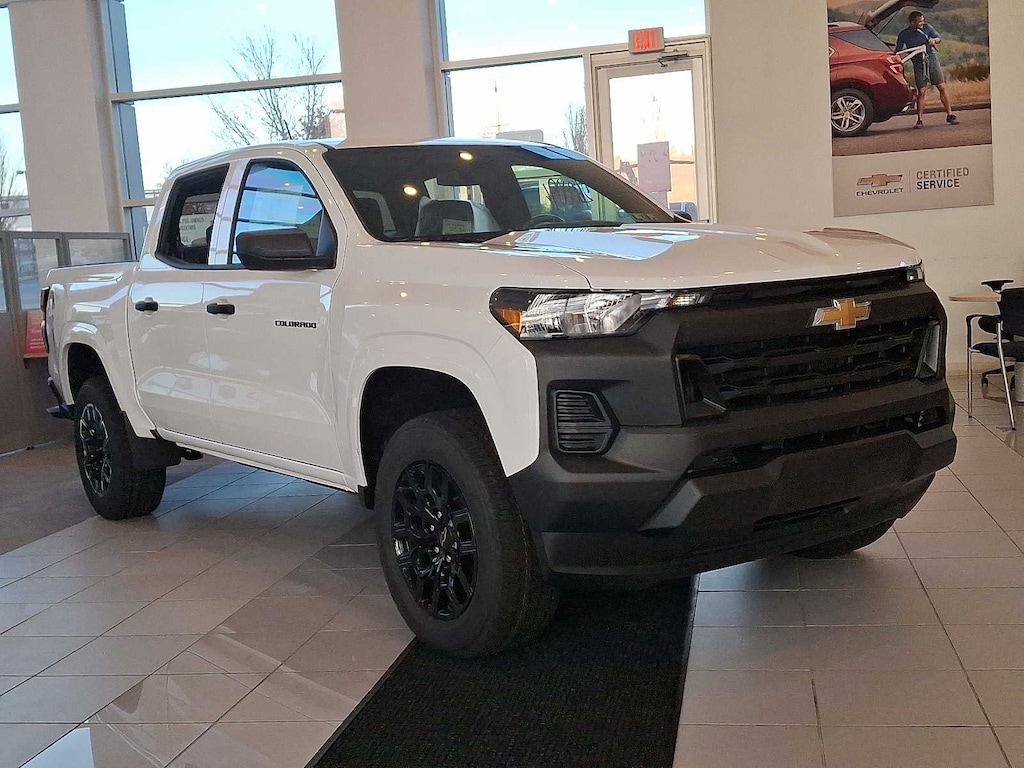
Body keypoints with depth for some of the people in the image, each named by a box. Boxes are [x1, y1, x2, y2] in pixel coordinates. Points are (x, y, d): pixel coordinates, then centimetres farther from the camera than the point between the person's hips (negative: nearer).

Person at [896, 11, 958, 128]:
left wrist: (934, 40, -12)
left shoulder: (927, 27, 1)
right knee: (921, 92, -8)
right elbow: (898, 52, 1)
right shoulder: (903, 35, -4)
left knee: (942, 87, -1)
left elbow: (939, 38, 10)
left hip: (933, 61, 2)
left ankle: (950, 115, 6)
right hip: (919, 66, -2)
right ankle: (920, 120, -1)